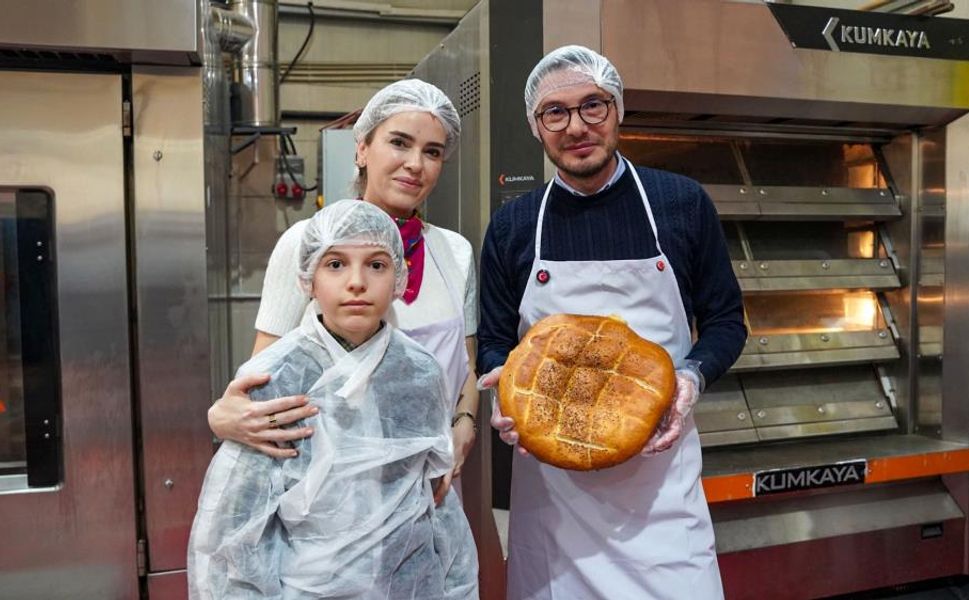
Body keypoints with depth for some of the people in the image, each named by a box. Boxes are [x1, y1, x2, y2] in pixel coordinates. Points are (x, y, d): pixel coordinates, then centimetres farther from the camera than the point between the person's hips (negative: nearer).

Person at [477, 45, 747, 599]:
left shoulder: (683, 204, 0)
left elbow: (725, 320, 8)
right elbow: (494, 343, 10)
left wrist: (693, 376, -12)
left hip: (658, 459, -1)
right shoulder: (511, 227, 3)